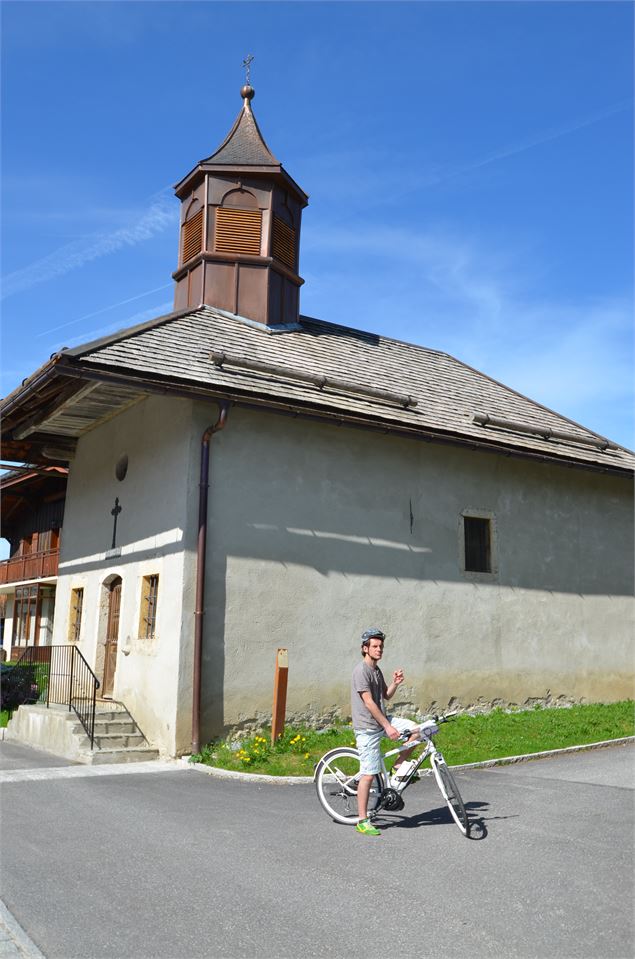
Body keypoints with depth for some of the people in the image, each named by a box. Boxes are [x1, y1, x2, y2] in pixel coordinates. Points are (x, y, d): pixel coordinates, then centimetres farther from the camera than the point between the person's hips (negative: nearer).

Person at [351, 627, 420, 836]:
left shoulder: (376, 670, 13)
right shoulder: (361, 670, -16)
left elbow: (386, 696, 17)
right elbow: (368, 702, -20)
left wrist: (395, 683, -3)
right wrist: (388, 727, -20)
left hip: (382, 720, 8)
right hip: (368, 727, -8)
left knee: (416, 729, -3)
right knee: (369, 774, -5)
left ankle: (398, 768, 12)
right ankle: (362, 821, 5)